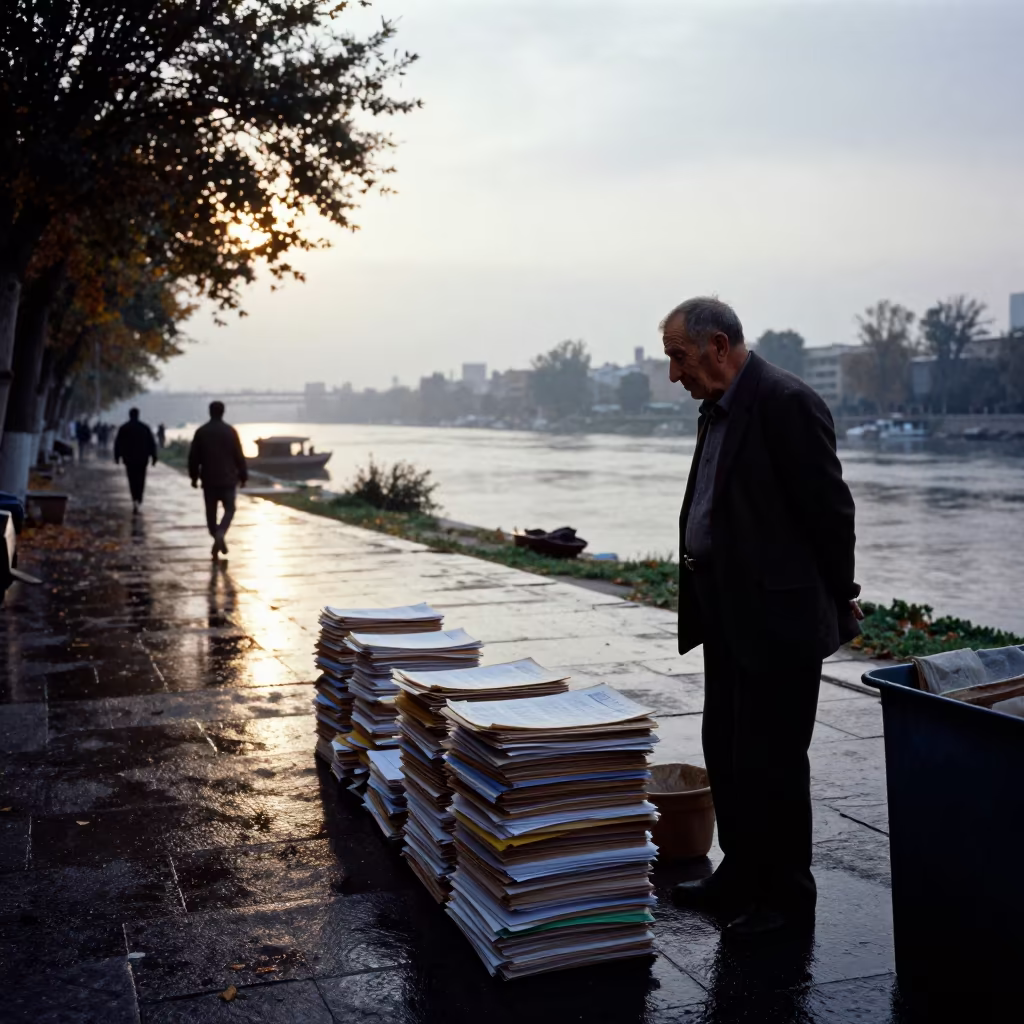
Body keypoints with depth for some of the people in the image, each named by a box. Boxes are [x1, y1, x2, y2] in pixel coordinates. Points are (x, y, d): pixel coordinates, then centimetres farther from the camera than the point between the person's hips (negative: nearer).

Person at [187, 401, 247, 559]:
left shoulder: (201, 432, 0)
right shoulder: (230, 431, -5)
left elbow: (193, 457, 2)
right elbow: (239, 456, -4)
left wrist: (194, 476, 12)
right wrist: (243, 475, 5)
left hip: (208, 479, 2)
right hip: (227, 479, -2)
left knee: (211, 512, 11)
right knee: (229, 509, 6)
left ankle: (216, 537, 14)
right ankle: (220, 534, -18)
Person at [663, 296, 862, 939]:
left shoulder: (787, 403, -17)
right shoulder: (718, 409, 13)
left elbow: (829, 509, -15)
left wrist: (839, 601, -6)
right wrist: (703, 598, 17)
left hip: (779, 617, -10)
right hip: (729, 615, 10)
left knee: (771, 761, 0)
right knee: (725, 751, 17)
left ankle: (787, 899, 17)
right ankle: (742, 875, 33)